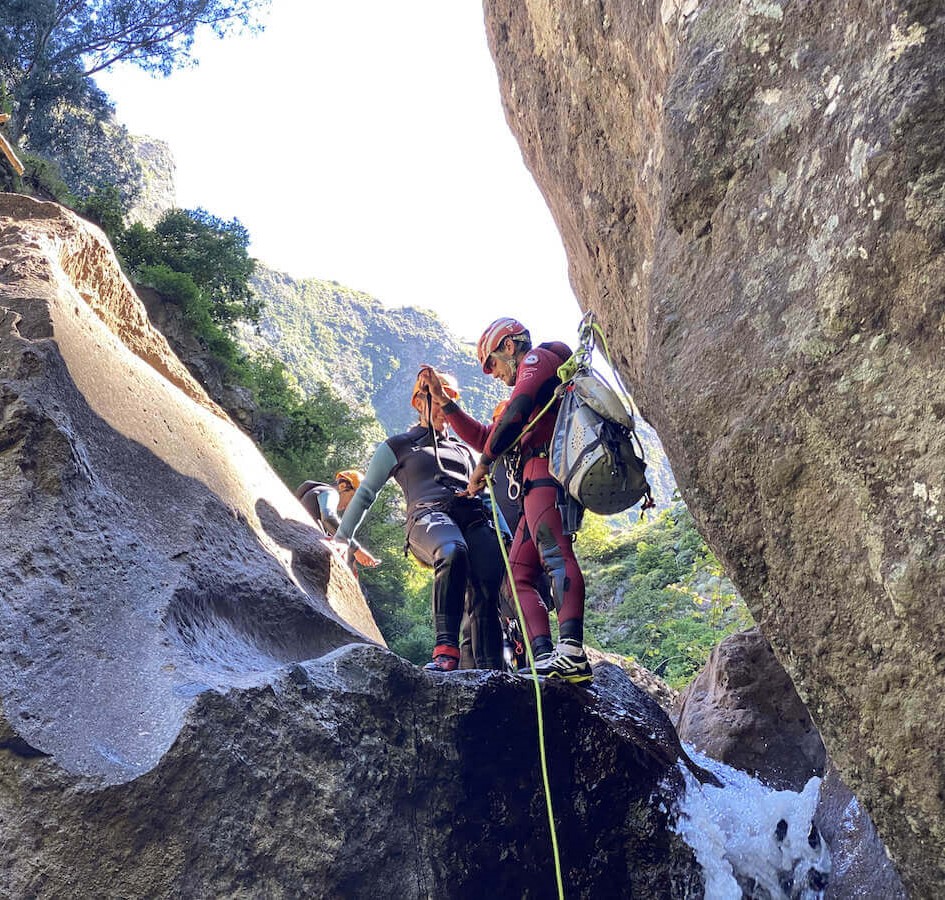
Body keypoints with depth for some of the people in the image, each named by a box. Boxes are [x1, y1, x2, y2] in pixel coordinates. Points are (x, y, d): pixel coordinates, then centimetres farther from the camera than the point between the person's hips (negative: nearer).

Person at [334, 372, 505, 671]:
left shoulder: (464, 450, 36)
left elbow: (486, 494, 33)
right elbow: (365, 493, 21)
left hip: (474, 518, 5)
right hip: (429, 515, -4)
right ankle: (446, 649, -44)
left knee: (487, 588, -22)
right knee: (452, 552, -40)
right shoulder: (398, 446, 24)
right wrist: (341, 539, 16)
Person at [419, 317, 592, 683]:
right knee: (519, 575, 1)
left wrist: (483, 464, -5)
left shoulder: (539, 358, 10)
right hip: (537, 487, 10)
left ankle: (572, 652, -39)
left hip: (548, 470, -10)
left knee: (555, 554, -26)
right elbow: (483, 437, 39)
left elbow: (515, 413, -9)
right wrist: (443, 400, 35)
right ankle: (544, 657, -11)